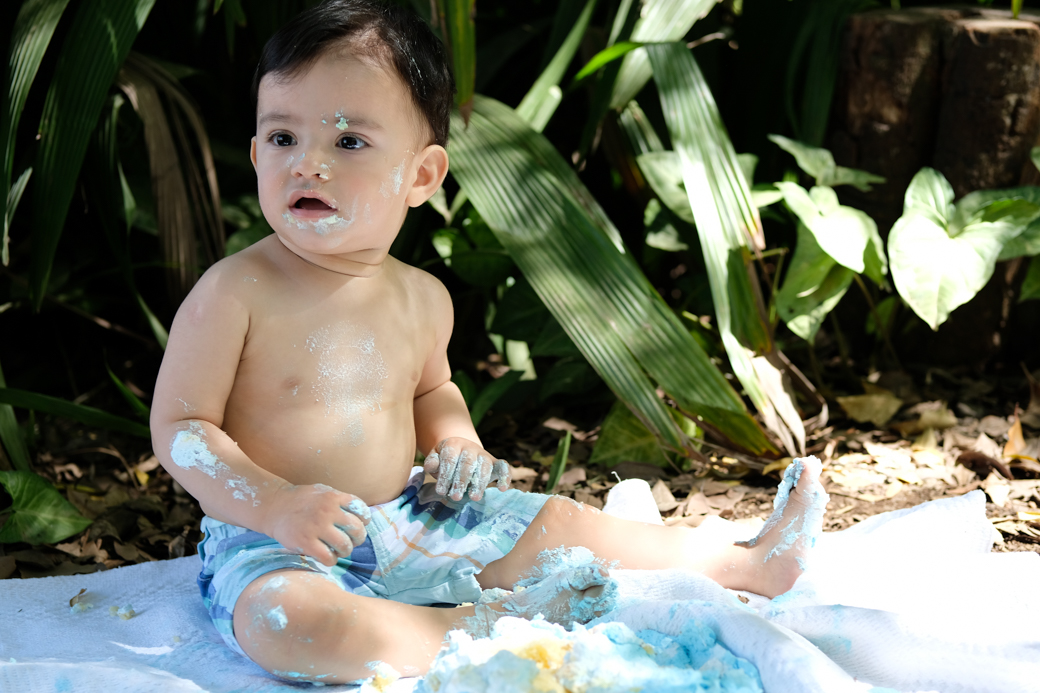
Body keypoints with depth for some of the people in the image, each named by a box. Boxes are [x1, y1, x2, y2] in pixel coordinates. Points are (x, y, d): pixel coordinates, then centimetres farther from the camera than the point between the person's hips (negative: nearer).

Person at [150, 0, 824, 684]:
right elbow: (180, 426, -14)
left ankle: (745, 564, 16)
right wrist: (275, 504, -28)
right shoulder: (234, 293, -17)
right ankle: (482, 625, -24)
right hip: (273, 545, -5)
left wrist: (456, 438, 1)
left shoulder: (423, 298, 2)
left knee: (556, 523, 4)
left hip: (404, 522, 6)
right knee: (285, 621, -38)